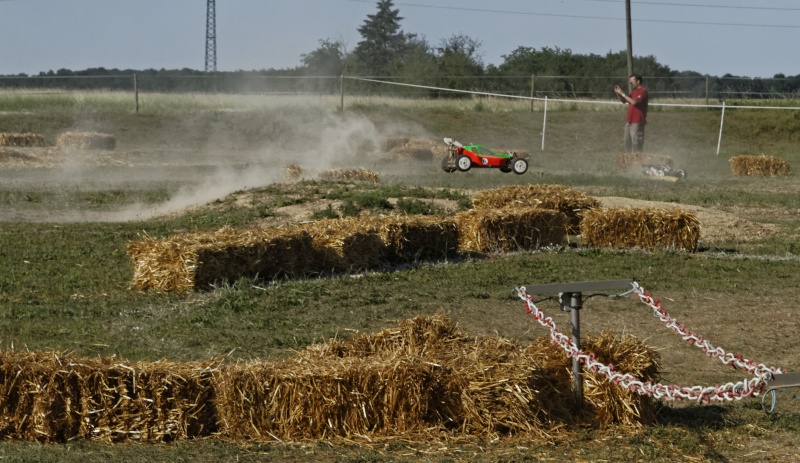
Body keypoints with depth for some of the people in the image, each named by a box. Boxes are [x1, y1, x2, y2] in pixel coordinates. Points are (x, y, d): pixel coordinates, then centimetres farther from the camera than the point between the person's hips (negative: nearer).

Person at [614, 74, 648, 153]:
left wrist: (623, 94, -18)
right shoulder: (634, 91, 17)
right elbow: (624, 101, 23)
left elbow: (634, 102, -25)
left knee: (636, 142, -9)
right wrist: (617, 93, 5)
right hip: (629, 121, 10)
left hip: (637, 122, -10)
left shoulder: (642, 91, -12)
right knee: (628, 142, 12)